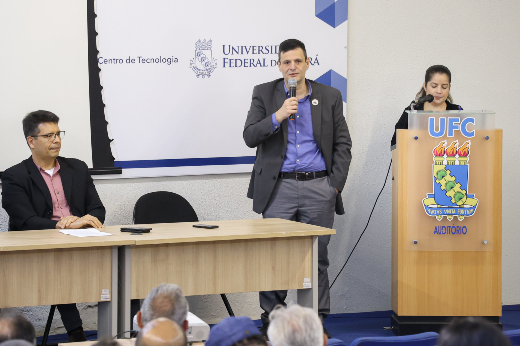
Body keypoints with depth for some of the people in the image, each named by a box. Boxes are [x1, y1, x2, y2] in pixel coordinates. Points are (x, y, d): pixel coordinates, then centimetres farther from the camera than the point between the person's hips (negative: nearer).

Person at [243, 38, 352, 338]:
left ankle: (317, 318, 13)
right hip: (279, 187, -1)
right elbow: (250, 137, -4)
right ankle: (271, 319, 7)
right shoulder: (264, 94, 5)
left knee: (318, 257, 4)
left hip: (318, 187, 1)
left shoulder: (330, 97, 7)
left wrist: (335, 185, -2)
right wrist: (278, 116, -19)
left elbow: (343, 144, 8)